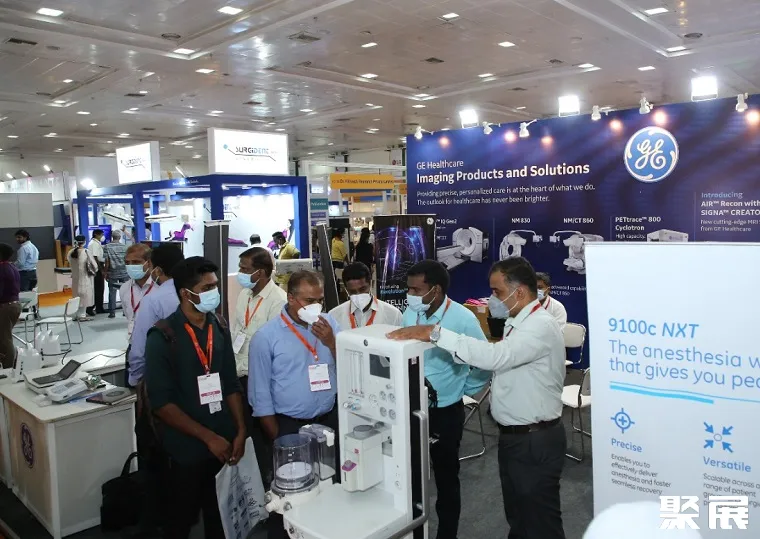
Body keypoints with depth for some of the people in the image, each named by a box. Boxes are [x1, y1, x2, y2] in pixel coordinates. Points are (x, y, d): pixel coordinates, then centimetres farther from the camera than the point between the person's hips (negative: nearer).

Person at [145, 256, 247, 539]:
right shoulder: (163, 337, -15)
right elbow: (161, 403, -17)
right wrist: (207, 437, -18)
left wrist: (241, 431, -2)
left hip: (225, 443, 5)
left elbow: (231, 384, 7)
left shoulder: (219, 329, 2)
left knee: (221, 516, 20)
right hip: (188, 448, -4)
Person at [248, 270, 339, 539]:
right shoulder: (266, 336, -10)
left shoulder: (330, 324, 0)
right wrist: (277, 436, -4)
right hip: (290, 426, -3)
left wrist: (331, 342, -17)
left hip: (330, 421, 3)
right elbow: (260, 394, -6)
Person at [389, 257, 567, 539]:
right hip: (513, 436, 9)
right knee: (517, 516, 23)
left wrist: (435, 333, -39)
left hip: (536, 442, -9)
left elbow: (494, 356, -39)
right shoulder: (517, 323, 9)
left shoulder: (540, 326, -24)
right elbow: (500, 362, 14)